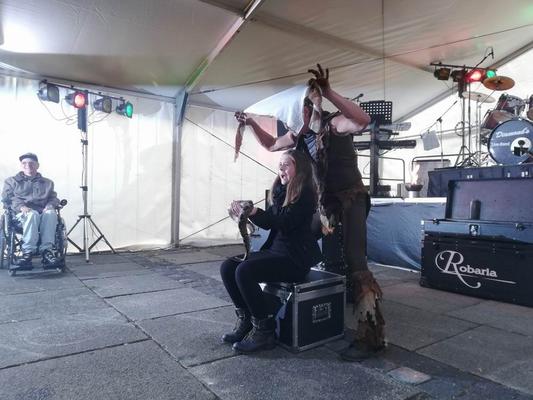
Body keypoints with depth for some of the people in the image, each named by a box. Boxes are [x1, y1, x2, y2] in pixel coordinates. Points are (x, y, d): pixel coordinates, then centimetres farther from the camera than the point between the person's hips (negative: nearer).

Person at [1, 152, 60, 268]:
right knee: (33, 214, -40)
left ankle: (47, 249, -40)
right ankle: (28, 251, -41)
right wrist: (21, 206, -13)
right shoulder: (11, 181, 23)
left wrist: (50, 205, -7)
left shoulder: (47, 183, 28)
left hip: (43, 212, 1)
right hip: (21, 214, -1)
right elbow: (7, 198, 9)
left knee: (51, 213, -37)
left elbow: (53, 198, 19)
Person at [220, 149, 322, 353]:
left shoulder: (305, 193, -10)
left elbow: (285, 223, -21)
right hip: (275, 250, 8)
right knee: (227, 267, -6)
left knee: (244, 271, -26)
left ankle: (264, 331, -12)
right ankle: (245, 321, 3)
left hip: (295, 258, -8)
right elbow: (270, 222, 15)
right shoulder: (281, 192, 14)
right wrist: (248, 213, -2)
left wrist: (254, 213, -31)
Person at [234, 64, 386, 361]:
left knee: (354, 261, -15)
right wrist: (252, 123, 12)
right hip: (325, 199, 8)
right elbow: (271, 145, 22)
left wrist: (329, 92, -46)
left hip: (352, 197, -8)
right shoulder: (299, 134, 6)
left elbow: (363, 121, -40)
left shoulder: (335, 123, -17)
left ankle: (372, 335, -9)